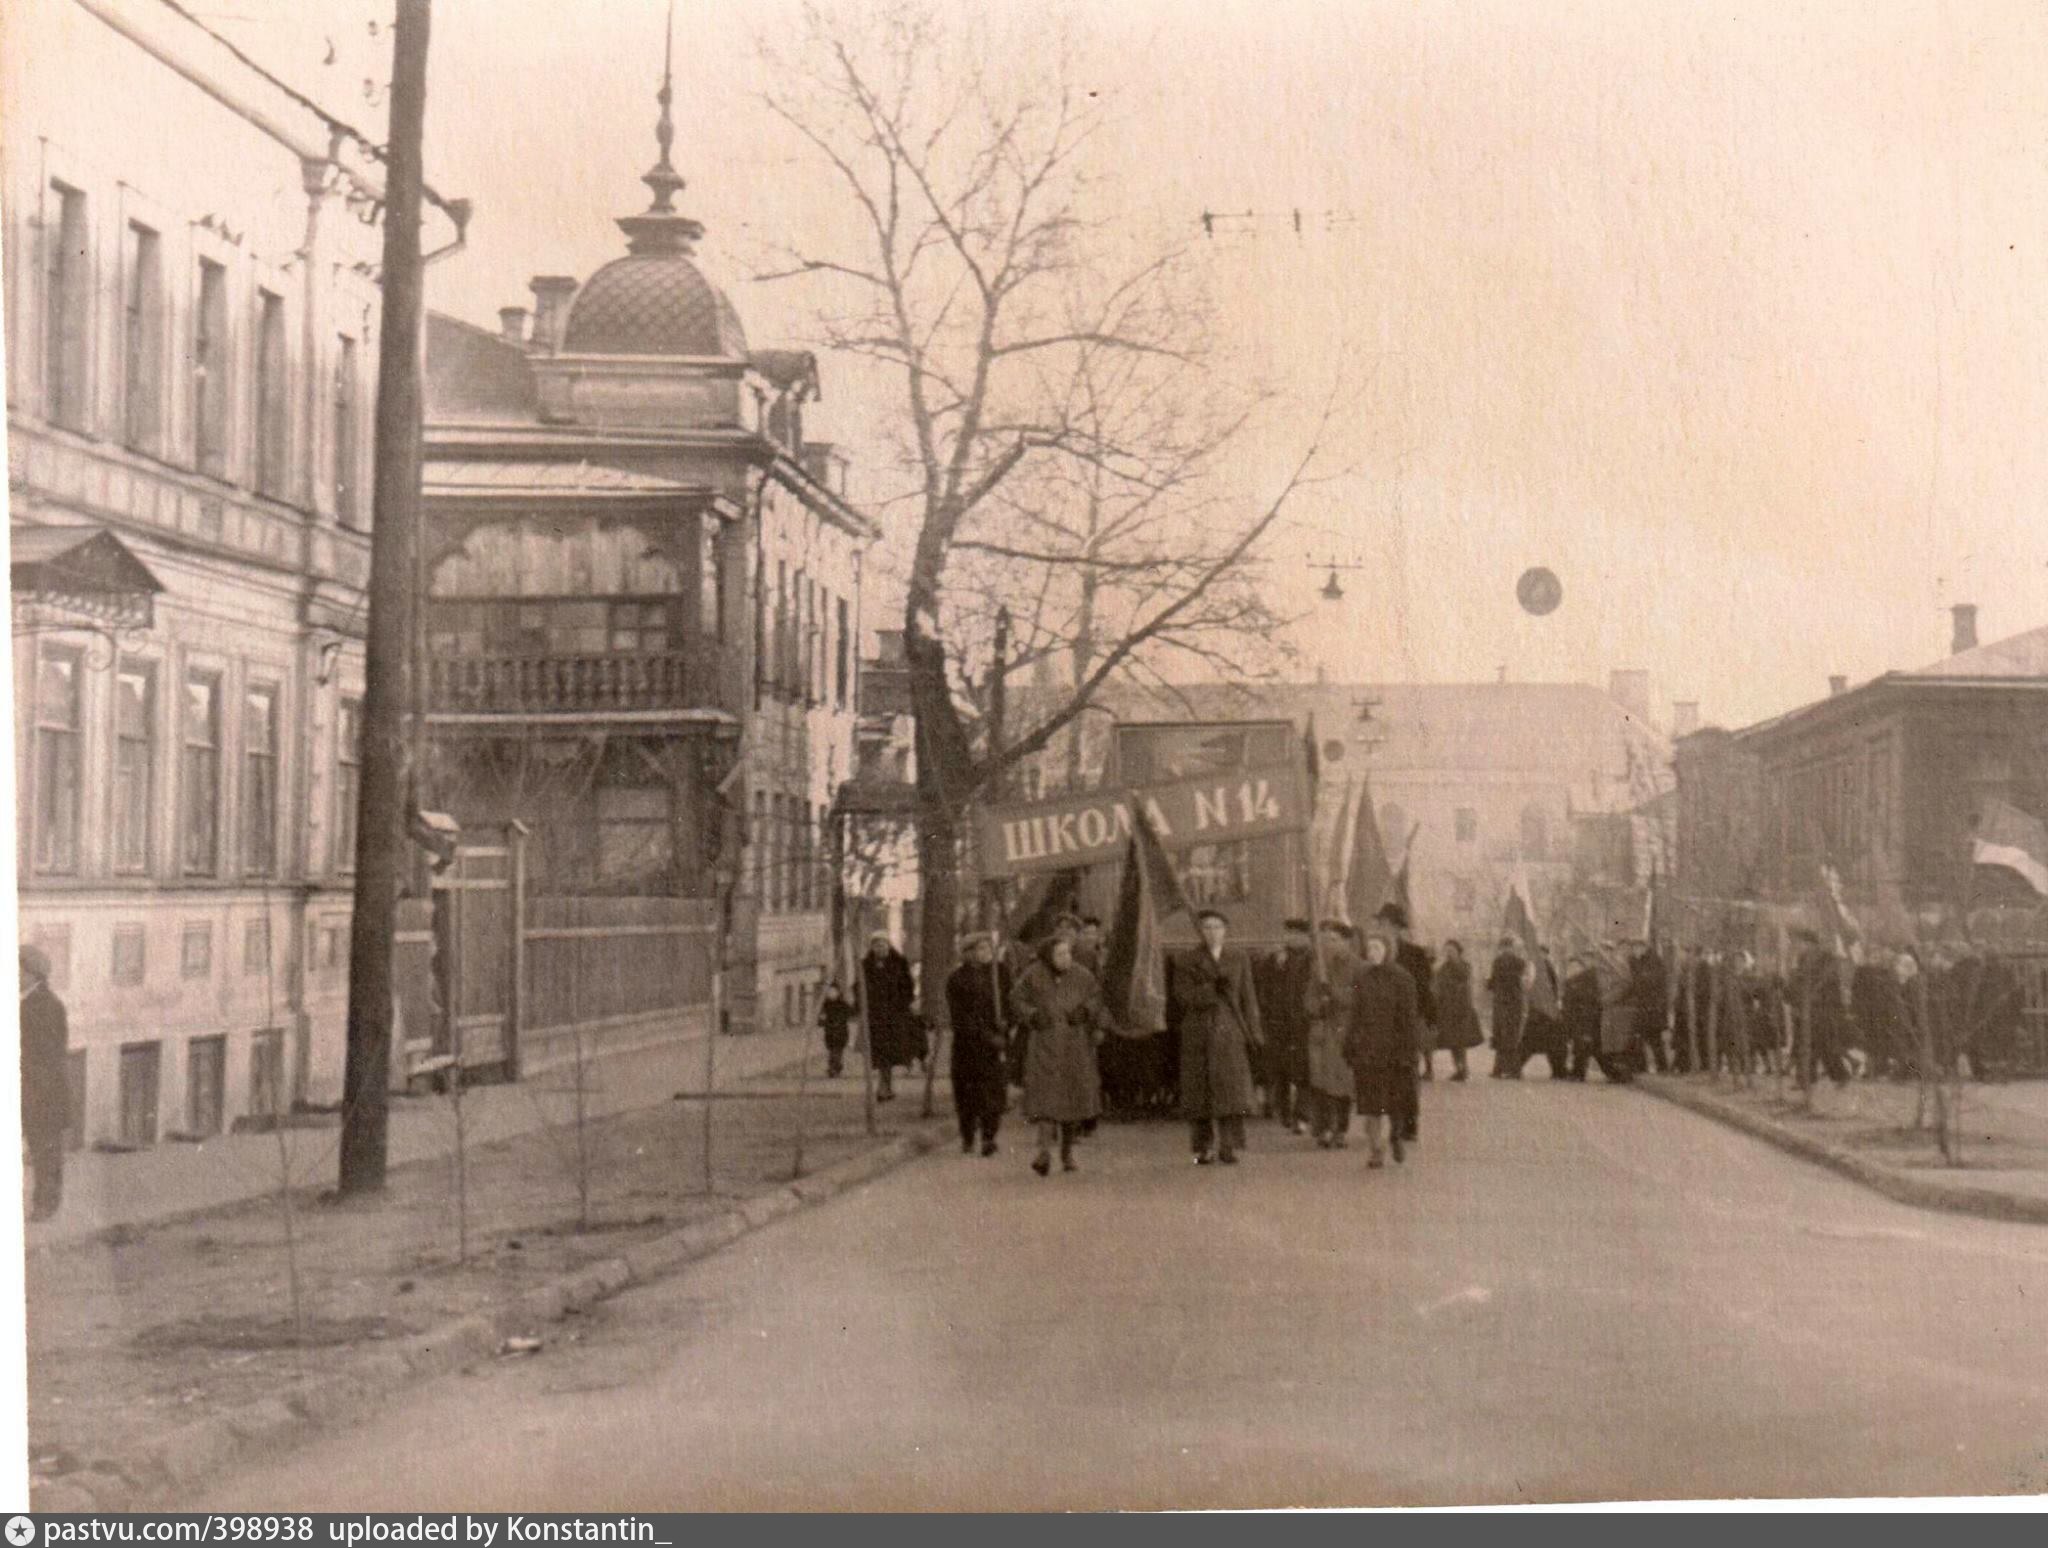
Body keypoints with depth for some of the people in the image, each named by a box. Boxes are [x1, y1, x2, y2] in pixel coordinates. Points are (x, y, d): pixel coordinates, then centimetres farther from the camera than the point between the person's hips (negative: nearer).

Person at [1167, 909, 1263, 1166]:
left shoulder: (1238, 960, 12)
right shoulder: (1185, 961, 7)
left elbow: (1248, 999, 10)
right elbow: (1184, 995, -4)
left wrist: (1253, 1032, 3)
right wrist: (1214, 989, -16)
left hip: (1230, 1032, 1)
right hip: (1198, 1031, -1)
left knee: (1231, 1087, -9)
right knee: (1199, 1091, -2)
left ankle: (1228, 1147, -7)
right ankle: (1203, 1148, 6)